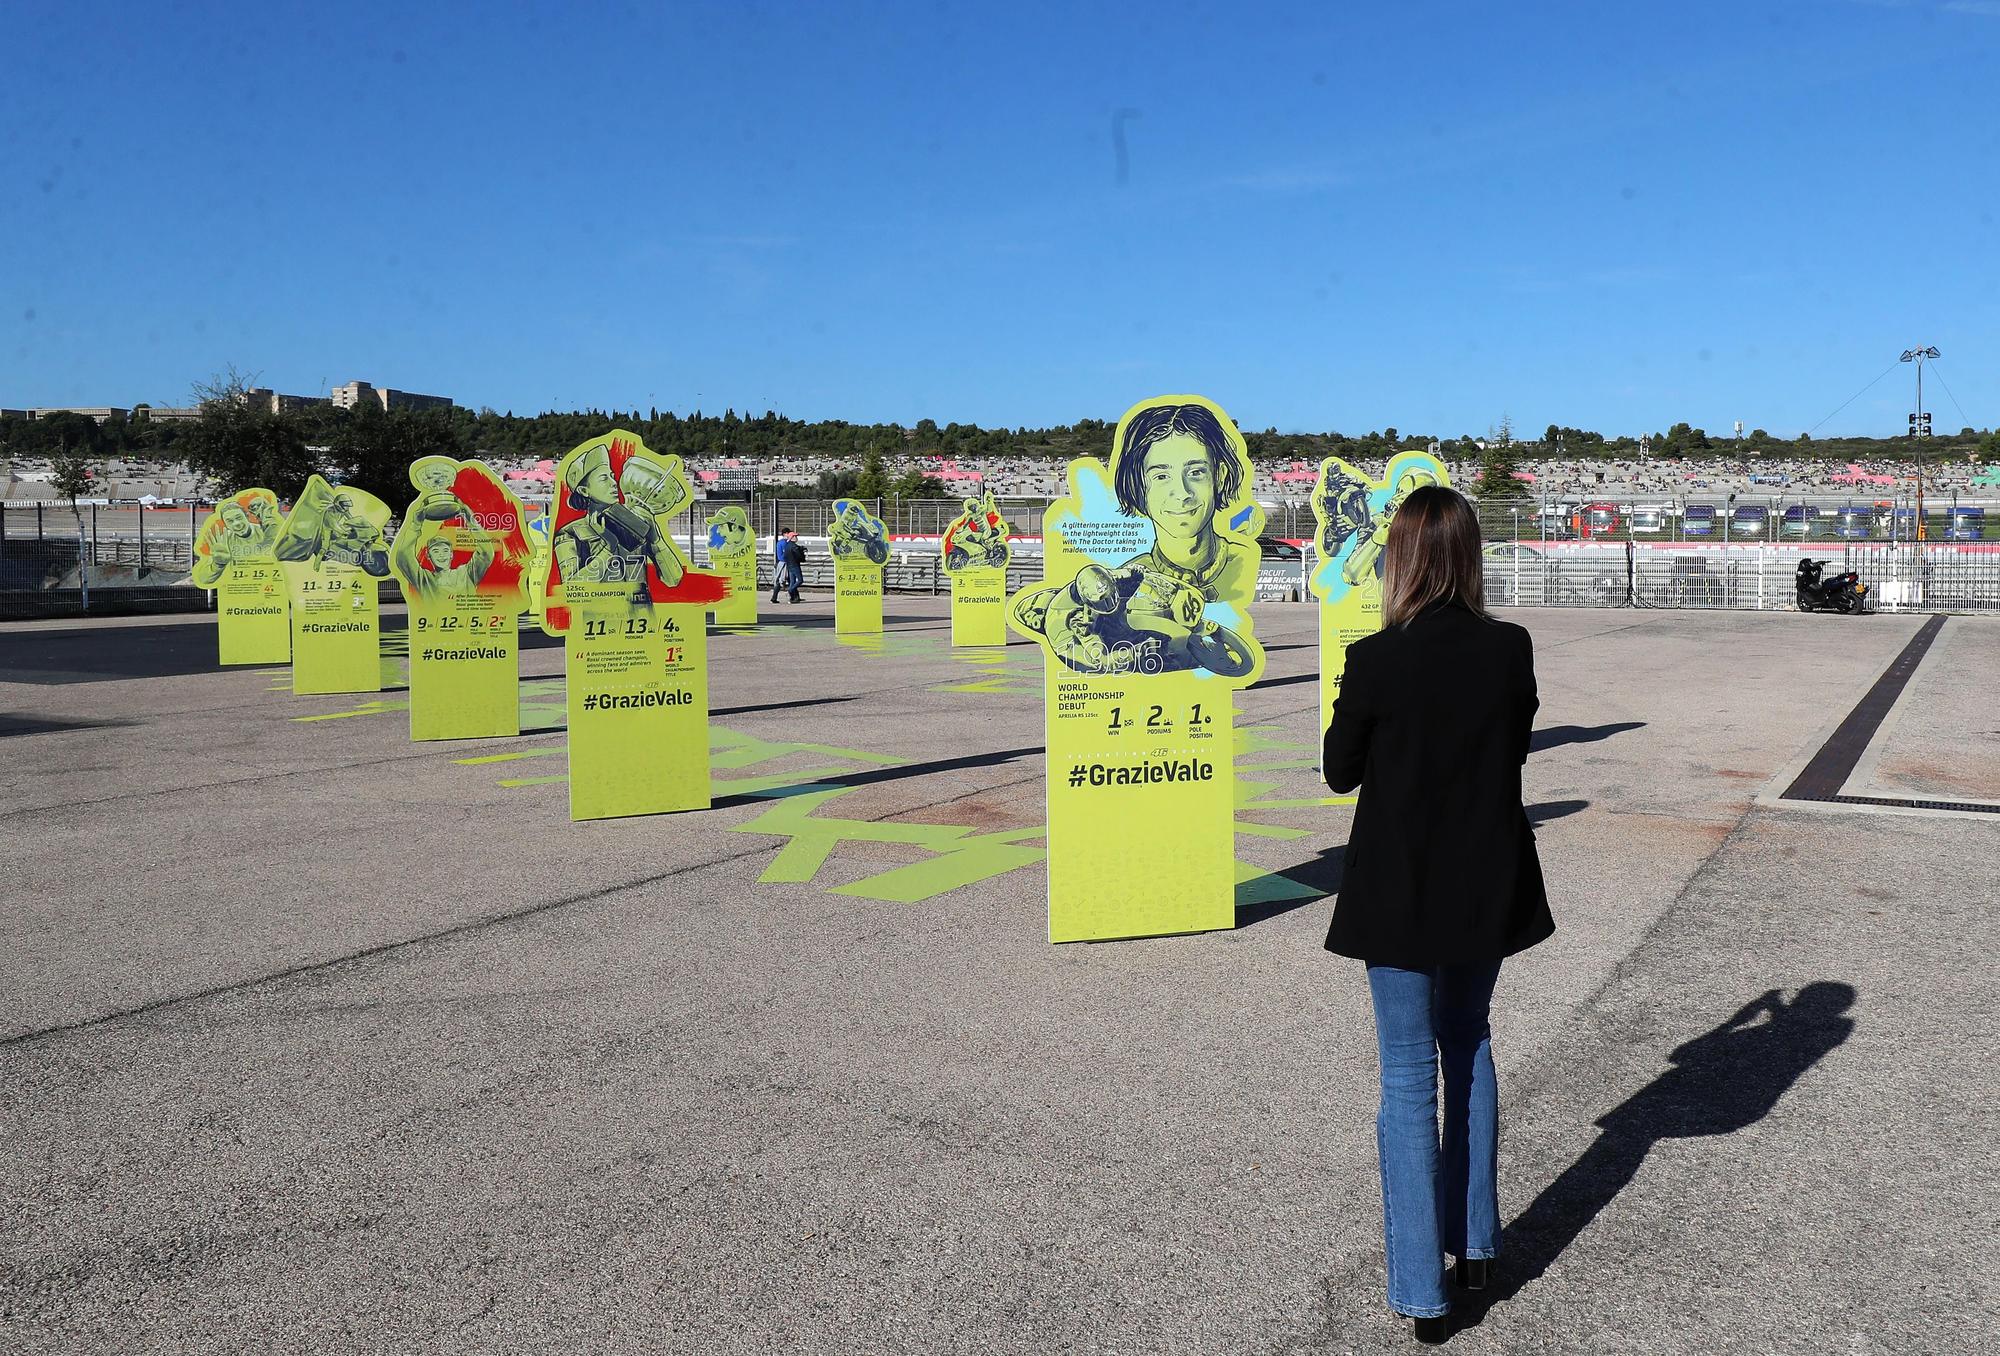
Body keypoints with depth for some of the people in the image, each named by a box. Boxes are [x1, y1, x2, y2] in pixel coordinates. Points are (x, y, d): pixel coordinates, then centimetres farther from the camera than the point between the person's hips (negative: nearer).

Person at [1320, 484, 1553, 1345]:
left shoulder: (1376, 660, -19)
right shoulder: (1510, 650, -7)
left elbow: (1339, 771, -6)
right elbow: (1516, 748, 7)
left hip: (1401, 894, -4)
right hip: (1487, 889, 4)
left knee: (1410, 1076, 6)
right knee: (1469, 1048, 23)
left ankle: (1423, 1293, 13)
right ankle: (1474, 1241, 36)